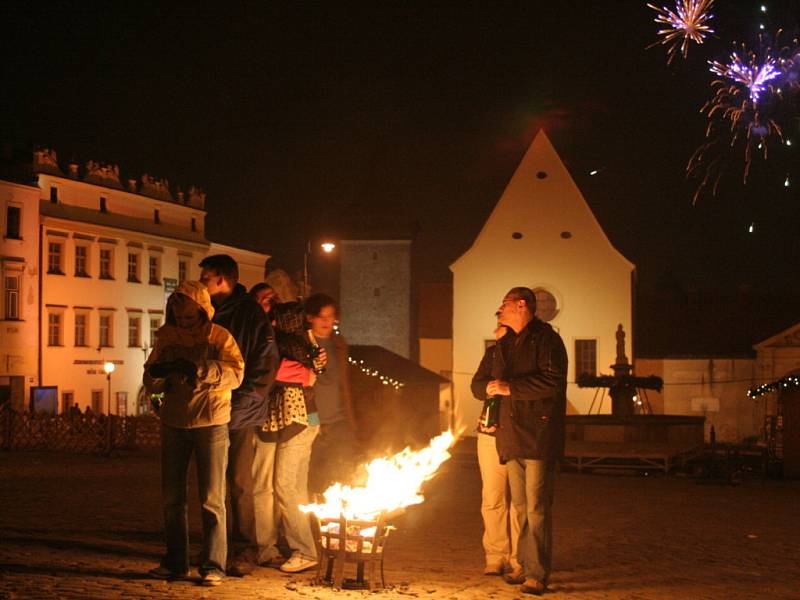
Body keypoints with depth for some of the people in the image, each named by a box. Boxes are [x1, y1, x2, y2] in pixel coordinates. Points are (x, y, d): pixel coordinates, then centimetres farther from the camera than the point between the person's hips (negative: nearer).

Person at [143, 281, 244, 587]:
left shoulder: (219, 337, -4)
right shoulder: (167, 338, 8)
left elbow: (236, 374, -16)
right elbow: (151, 384, 8)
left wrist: (201, 370, -30)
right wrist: (158, 372, -15)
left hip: (211, 423, -4)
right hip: (173, 424, 4)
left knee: (212, 499, -2)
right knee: (172, 498, 9)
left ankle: (213, 565, 3)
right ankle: (175, 562, 19)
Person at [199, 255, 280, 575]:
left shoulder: (250, 313, -6)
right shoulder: (208, 314, 13)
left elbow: (266, 363, -10)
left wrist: (241, 404, -14)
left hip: (241, 416, -6)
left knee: (240, 483, -6)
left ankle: (246, 551, 2)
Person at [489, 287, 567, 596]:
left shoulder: (546, 339, -7)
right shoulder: (505, 343, 19)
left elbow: (552, 382, -19)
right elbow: (496, 381, 29)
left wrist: (510, 387, -18)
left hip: (539, 436, -8)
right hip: (512, 436, 8)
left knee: (537, 507, -7)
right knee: (520, 506, 12)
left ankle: (538, 573, -4)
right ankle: (525, 565, 19)